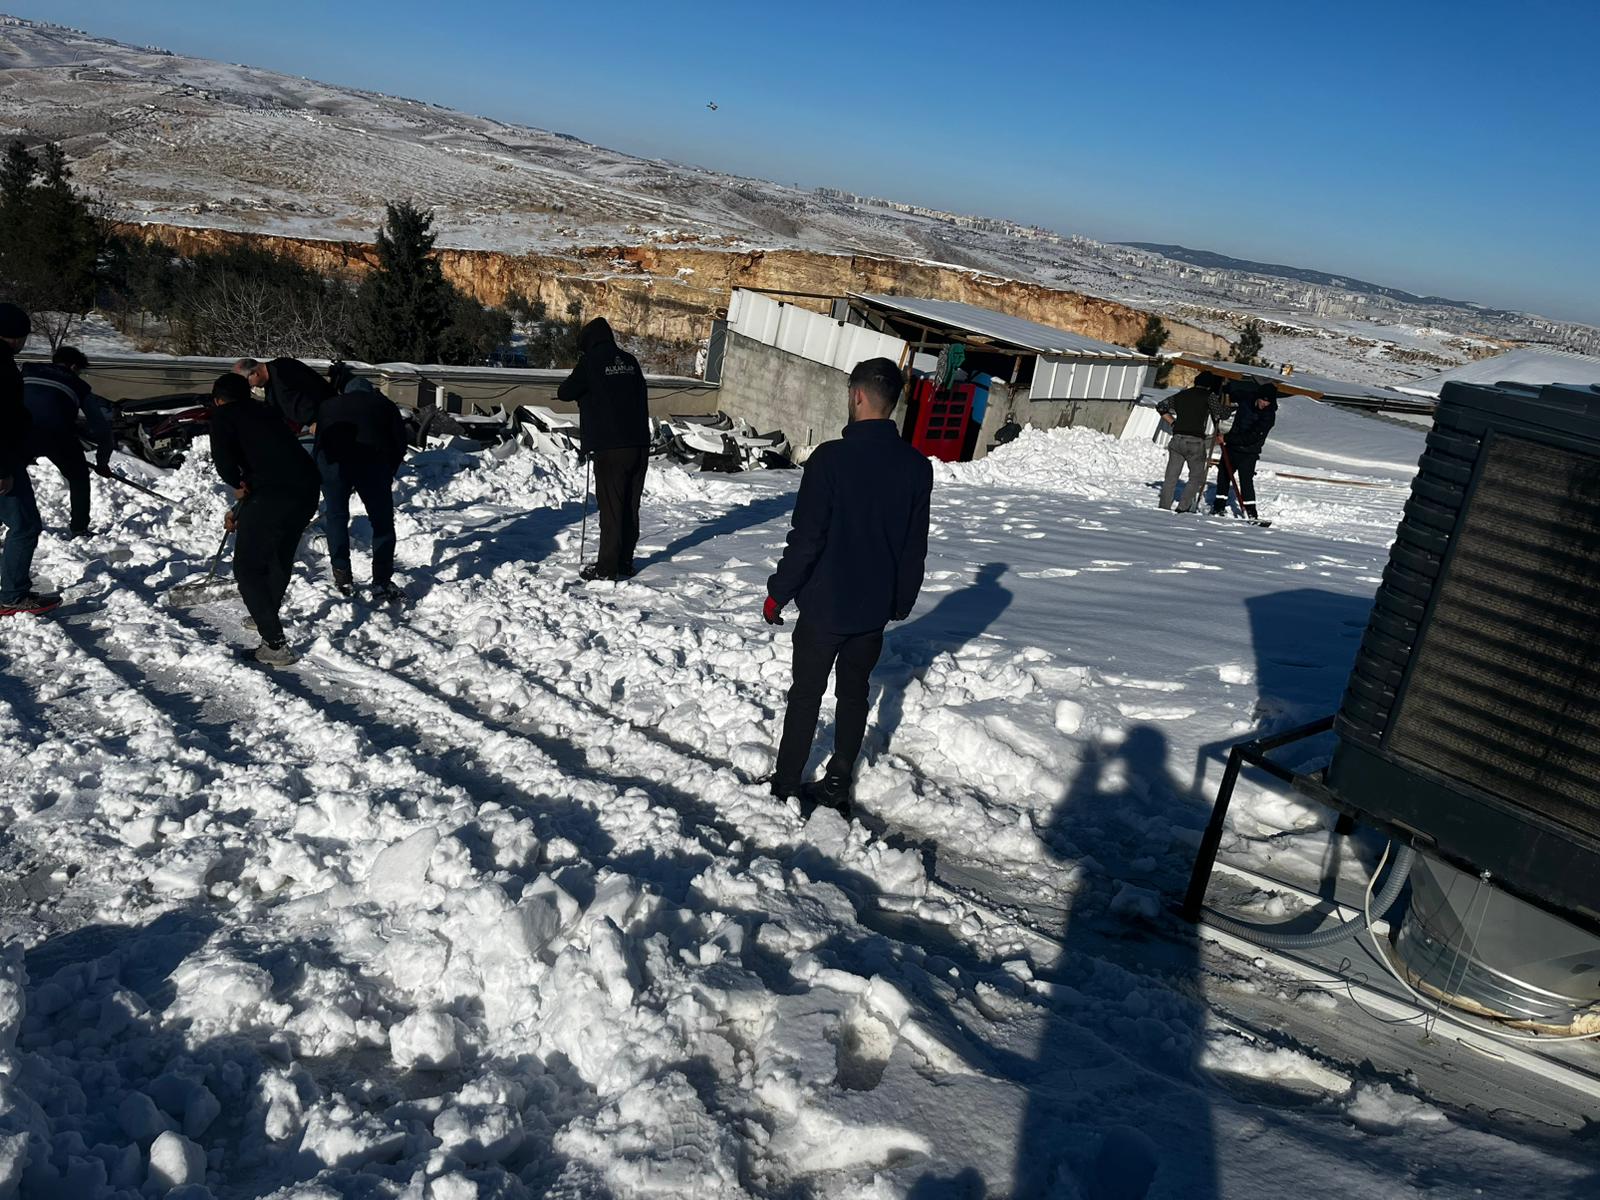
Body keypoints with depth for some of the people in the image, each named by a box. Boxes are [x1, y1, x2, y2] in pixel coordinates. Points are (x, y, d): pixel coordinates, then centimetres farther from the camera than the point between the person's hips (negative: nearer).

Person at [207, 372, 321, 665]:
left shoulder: (224, 414, 8)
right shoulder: (266, 412, 29)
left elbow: (223, 457, -10)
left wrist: (236, 484, 9)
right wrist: (240, 508, 41)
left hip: (272, 496, -7)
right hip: (307, 491, 7)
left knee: (248, 569, 5)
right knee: (281, 558, 29)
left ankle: (276, 644, 0)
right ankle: (267, 617, 49)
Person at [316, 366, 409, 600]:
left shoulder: (328, 405, 29)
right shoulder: (385, 404, 23)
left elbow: (319, 442, 25)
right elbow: (400, 443, 14)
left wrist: (323, 479, 30)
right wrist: (387, 475, 23)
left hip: (332, 460, 2)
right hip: (372, 461, -2)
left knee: (336, 517, 21)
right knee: (383, 522, 10)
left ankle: (341, 575, 20)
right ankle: (382, 582, 5)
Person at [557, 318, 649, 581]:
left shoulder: (591, 361, -4)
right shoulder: (630, 361, 11)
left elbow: (565, 393, 2)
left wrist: (582, 393, 21)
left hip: (610, 449, -5)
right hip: (639, 444, 5)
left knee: (611, 509, -1)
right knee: (631, 507, 11)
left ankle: (607, 568, 2)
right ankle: (625, 563, 18)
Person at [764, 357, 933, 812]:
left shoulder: (831, 458, -18)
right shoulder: (917, 466, -2)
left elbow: (806, 538, -17)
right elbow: (916, 545, 6)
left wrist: (778, 592, -6)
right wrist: (902, 601, 17)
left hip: (825, 605, -4)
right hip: (875, 608, 4)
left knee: (806, 694, 10)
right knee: (854, 693, 17)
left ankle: (785, 785, 19)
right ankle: (838, 785, 24)